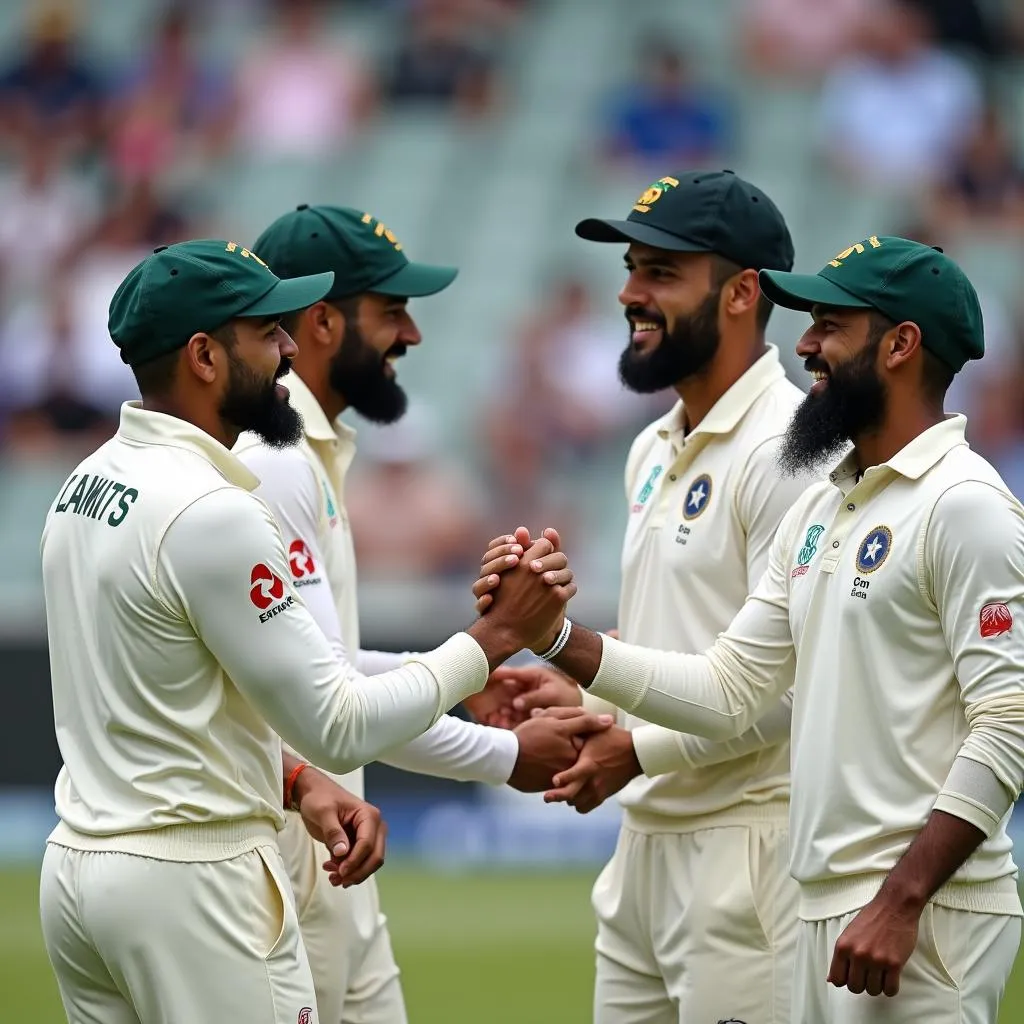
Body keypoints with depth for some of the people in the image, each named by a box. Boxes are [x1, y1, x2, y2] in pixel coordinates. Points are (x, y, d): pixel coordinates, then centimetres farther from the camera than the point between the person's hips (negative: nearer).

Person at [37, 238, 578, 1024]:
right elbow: (340, 726, -16)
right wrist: (496, 637, -10)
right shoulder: (212, 513, -19)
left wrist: (295, 778, 9)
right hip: (190, 882, -9)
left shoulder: (85, 486, 10)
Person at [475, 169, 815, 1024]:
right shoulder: (655, 450, 17)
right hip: (647, 839, 9)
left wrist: (640, 748, -14)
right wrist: (588, 694, 9)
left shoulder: (784, 449, -14)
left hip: (746, 847, -9)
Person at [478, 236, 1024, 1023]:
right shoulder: (821, 510, 17)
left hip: (920, 918, -9)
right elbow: (729, 691, 13)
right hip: (829, 905, 9)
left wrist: (900, 902, -22)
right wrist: (559, 637, 2)